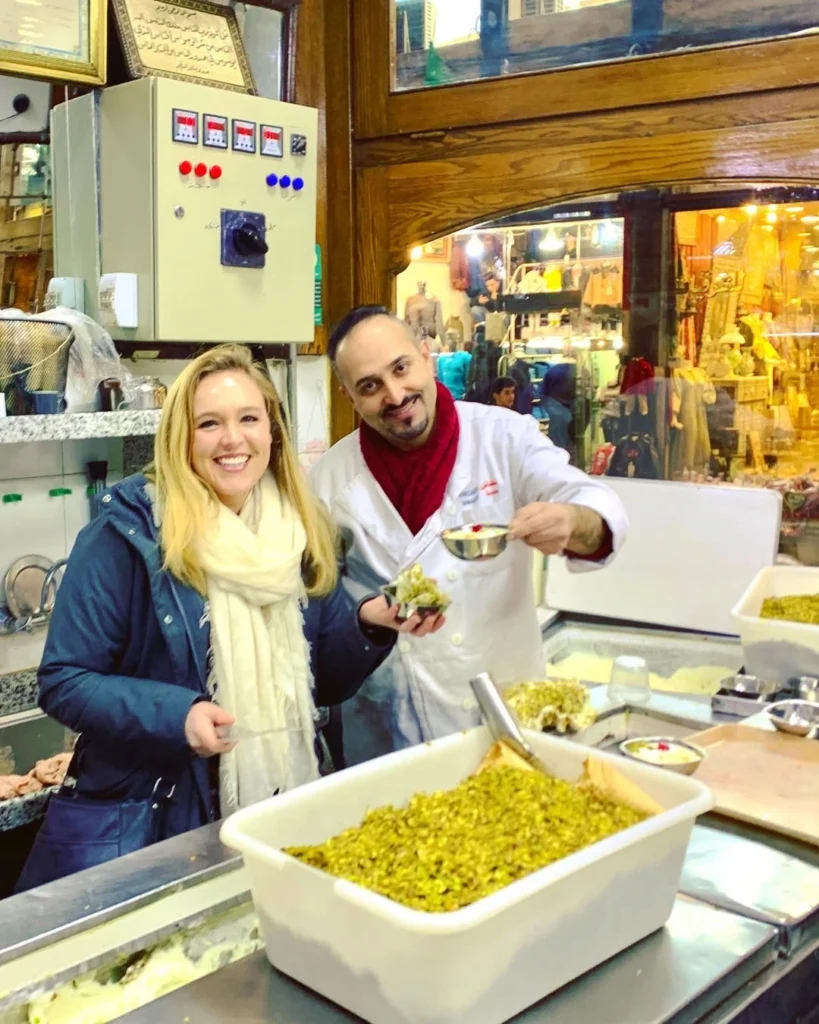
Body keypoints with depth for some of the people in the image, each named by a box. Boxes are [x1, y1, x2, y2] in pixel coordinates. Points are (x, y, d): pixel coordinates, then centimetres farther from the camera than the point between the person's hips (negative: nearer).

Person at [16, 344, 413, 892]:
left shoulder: (304, 535, 2)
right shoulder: (129, 533, -13)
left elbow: (322, 682, 8)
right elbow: (64, 681, -12)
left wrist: (368, 624, -11)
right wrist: (175, 715, -27)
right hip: (139, 826, -4)